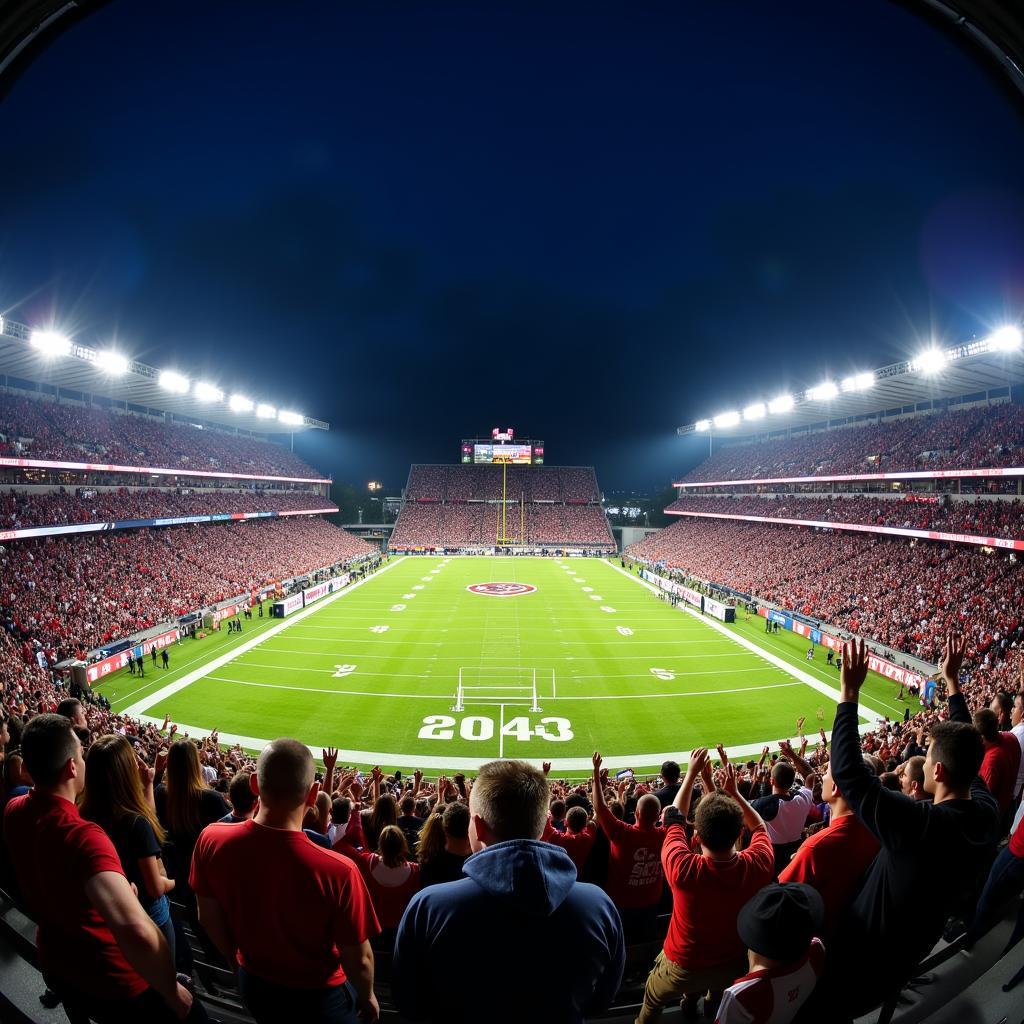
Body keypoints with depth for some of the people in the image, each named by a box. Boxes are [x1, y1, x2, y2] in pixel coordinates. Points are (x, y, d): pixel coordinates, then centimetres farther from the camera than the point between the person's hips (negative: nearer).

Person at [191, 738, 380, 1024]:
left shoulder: (211, 841, -26)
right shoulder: (338, 871, -38)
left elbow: (208, 917, -6)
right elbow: (359, 960, -22)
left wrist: (238, 959, 13)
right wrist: (367, 997, 1)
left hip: (253, 984, 4)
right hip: (318, 994, -3)